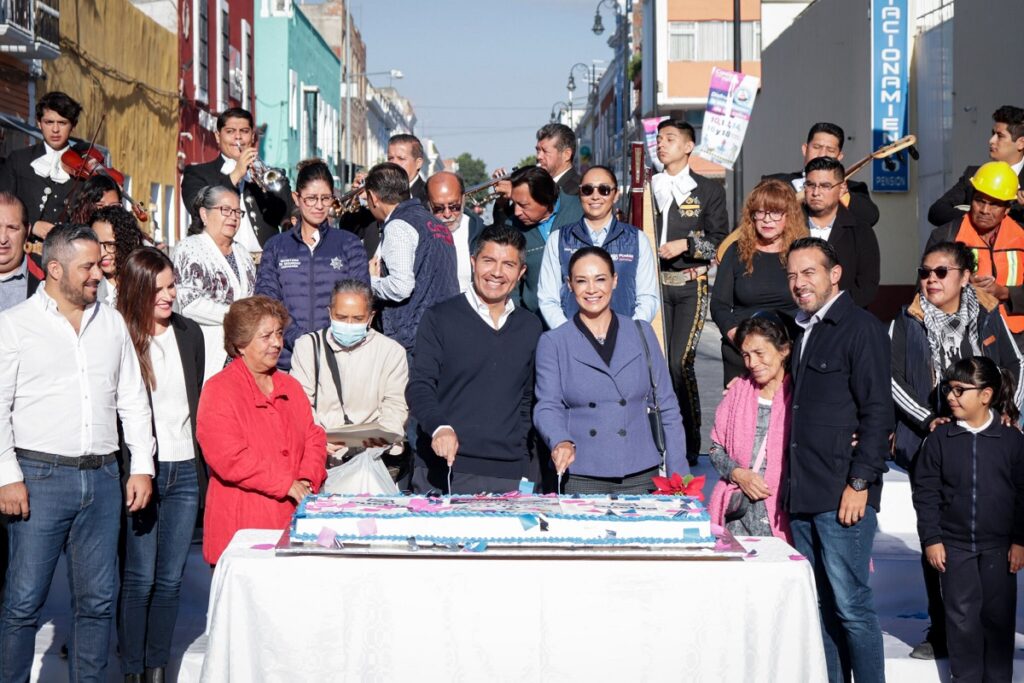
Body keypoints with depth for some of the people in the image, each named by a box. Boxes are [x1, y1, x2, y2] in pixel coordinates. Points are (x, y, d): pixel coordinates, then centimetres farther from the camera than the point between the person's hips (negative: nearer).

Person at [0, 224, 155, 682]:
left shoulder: (111, 323, 12)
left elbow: (133, 400, 15)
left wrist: (142, 467, 7)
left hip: (103, 479, 4)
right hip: (40, 477, -4)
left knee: (97, 601, 8)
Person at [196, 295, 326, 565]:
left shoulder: (290, 387, 18)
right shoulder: (219, 390, -5)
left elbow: (313, 437, 17)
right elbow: (229, 458, -15)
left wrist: (307, 480, -4)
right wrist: (287, 484, -14)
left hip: (292, 518, 6)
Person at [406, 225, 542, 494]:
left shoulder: (530, 327, 15)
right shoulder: (440, 318, 3)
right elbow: (419, 387, -5)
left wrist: (523, 456, 11)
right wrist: (439, 427, -23)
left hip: (509, 472, 3)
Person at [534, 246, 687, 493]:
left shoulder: (642, 334, 11)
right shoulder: (553, 343, 7)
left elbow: (666, 407, 11)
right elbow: (547, 407, -1)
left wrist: (679, 475, 4)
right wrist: (561, 442, -23)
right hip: (580, 478, -1)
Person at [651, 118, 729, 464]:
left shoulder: (708, 190, 6)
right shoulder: (648, 187, 15)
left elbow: (719, 241, 1)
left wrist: (686, 244, -12)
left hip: (690, 285, -3)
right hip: (654, 283, 3)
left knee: (680, 361, -13)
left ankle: (689, 443, -2)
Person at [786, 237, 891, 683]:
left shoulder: (861, 328, -7)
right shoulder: (805, 330, 18)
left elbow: (877, 412, -12)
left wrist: (860, 483, -17)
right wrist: (791, 489, 15)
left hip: (842, 495, -8)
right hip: (804, 495, 8)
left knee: (850, 604, -5)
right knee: (819, 606, 11)